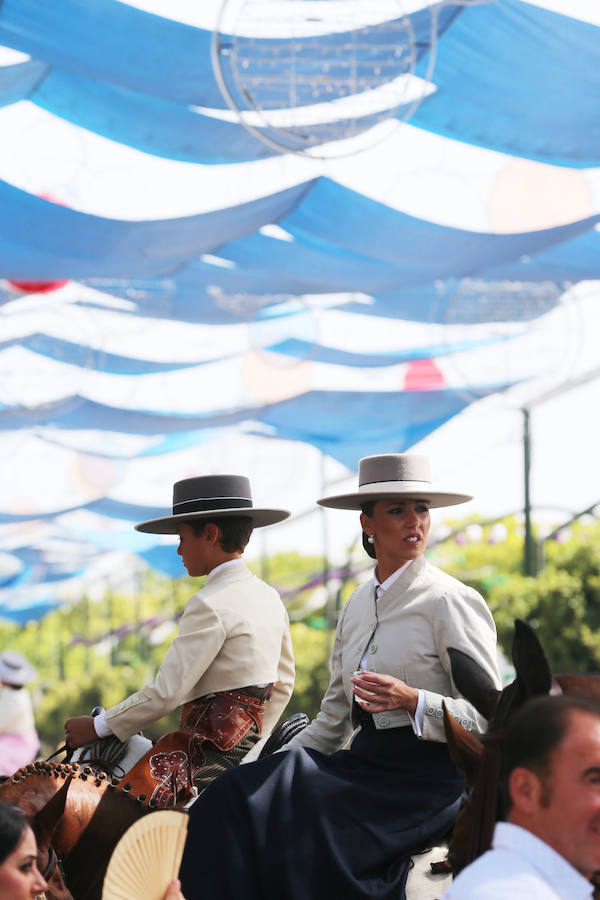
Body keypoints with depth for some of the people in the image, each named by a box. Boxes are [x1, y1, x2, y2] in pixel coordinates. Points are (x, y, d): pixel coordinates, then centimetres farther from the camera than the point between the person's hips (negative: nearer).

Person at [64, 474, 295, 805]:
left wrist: (97, 727, -6)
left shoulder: (210, 605, -14)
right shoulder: (270, 598, 14)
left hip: (215, 755, -10)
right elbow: (283, 684, 21)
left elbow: (166, 692, -16)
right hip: (249, 747, 10)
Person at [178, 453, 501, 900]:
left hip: (425, 776, -7)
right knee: (241, 794, -15)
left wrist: (413, 700, -25)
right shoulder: (358, 605, 14)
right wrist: (271, 769, 5)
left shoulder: (451, 602, -7)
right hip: (366, 762, 7)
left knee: (290, 817, -28)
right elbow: (334, 720, 18)